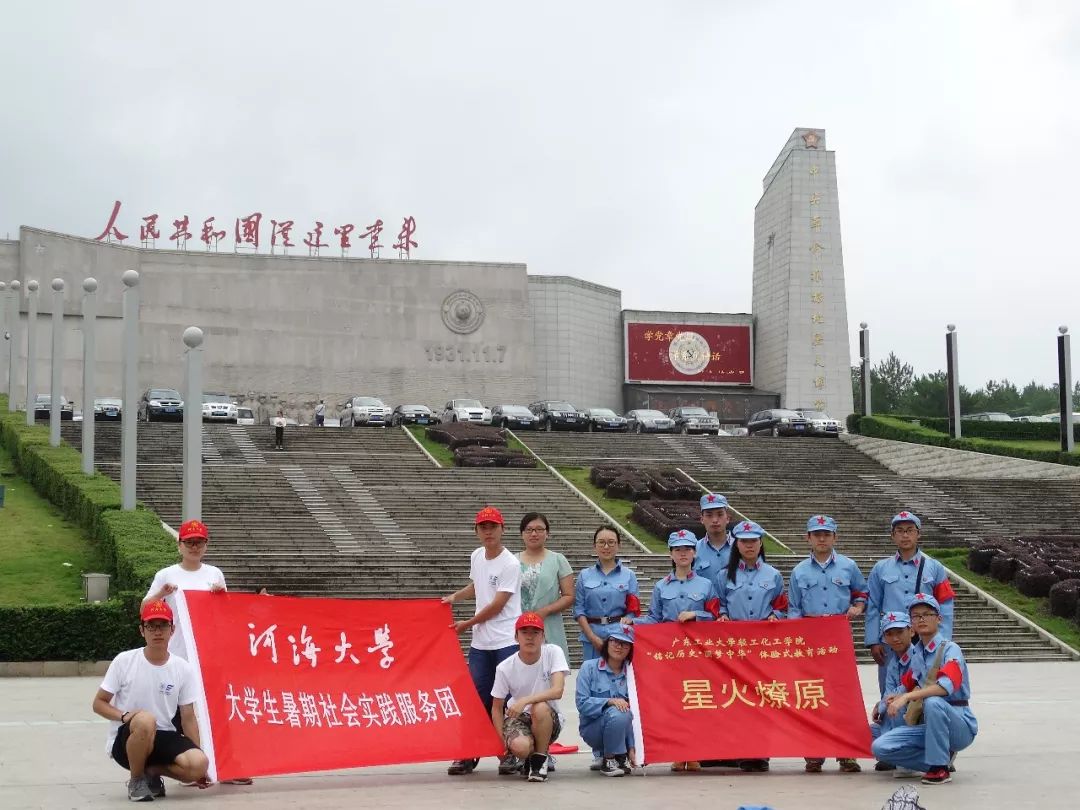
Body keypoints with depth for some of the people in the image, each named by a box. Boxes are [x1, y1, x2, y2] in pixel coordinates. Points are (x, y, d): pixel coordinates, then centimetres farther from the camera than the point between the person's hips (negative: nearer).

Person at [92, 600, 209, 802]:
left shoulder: (183, 669, 0)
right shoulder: (124, 661, -6)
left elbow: (188, 718, 5)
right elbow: (99, 703, 0)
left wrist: (199, 766, 1)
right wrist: (125, 716, -21)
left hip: (163, 738, 3)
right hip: (124, 740, -3)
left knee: (199, 764, -27)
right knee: (145, 720, -39)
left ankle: (152, 771, 5)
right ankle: (136, 779, -11)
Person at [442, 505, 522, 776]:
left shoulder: (510, 563, -11)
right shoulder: (476, 556, 11)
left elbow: (497, 604, -13)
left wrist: (467, 624, -6)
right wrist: (455, 596, 14)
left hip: (507, 641, -7)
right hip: (480, 642, 7)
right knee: (478, 698, 8)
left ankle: (511, 753, 4)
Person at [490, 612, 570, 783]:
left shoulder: (553, 652, -13)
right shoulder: (505, 668, -9)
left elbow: (557, 690, -26)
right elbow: (497, 707, 1)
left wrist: (525, 700, -37)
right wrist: (502, 742, -9)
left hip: (548, 719, 0)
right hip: (517, 717, 1)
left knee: (540, 707, -37)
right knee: (520, 746, -34)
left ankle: (540, 759, -11)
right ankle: (526, 758, 8)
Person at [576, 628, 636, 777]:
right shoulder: (589, 667, -5)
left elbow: (634, 713, 0)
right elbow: (582, 703, -13)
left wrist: (631, 748, -7)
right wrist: (609, 702, -28)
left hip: (621, 730, 4)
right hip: (592, 728, -4)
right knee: (616, 714, -31)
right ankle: (608, 760, -11)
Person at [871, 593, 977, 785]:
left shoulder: (950, 649, -11)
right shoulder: (915, 653, 9)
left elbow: (947, 686, -30)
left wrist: (906, 697, -35)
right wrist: (899, 697, 2)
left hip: (960, 726, -6)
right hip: (928, 726, 6)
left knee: (933, 702, -38)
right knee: (880, 747, -14)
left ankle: (940, 768, -21)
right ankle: (943, 757, 2)